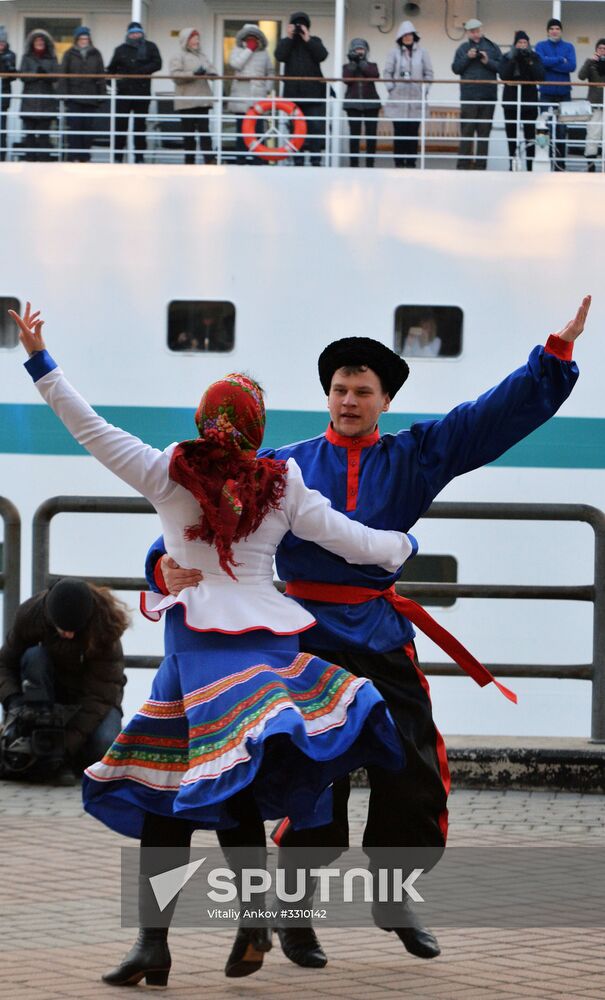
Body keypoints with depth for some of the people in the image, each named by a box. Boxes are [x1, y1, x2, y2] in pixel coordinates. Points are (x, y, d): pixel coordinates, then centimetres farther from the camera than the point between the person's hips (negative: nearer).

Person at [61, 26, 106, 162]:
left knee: (89, 128, 2)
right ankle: (72, 157, -6)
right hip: (74, 98, -2)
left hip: (90, 98, 2)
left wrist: (101, 96, 3)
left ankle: (85, 157, 9)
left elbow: (101, 76, 9)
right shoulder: (70, 54, 4)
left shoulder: (95, 54, 9)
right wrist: (65, 94, -7)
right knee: (74, 127, -6)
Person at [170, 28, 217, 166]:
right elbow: (175, 75, -12)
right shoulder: (179, 57, 0)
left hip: (202, 100, 4)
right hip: (186, 101, -4)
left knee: (204, 130, -4)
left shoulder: (203, 56, 17)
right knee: (189, 132, 0)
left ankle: (209, 159, -11)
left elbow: (211, 69, 16)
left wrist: (211, 73, -10)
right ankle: (189, 160, 5)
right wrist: (193, 74, -22)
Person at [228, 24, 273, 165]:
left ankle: (258, 161, -4)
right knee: (241, 130, 1)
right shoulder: (238, 50, 6)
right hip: (241, 98, 0)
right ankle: (241, 160, 5)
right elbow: (235, 64, -12)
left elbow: (270, 72, 18)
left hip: (258, 98, 1)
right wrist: (249, 50, -8)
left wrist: (268, 88, 5)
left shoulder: (264, 53, 11)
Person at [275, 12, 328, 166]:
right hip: (293, 94, 1)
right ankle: (298, 162, 5)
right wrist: (289, 38, -9)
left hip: (314, 94, -1)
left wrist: (307, 39, -11)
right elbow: (280, 56, -9)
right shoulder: (285, 42, 11)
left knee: (317, 129, -4)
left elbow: (322, 55, -10)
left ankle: (316, 161, -1)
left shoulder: (314, 41, 10)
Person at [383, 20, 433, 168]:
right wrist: (391, 88, -5)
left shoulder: (422, 52, 5)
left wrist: (424, 89, -2)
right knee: (399, 132, -3)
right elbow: (388, 72, 5)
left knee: (413, 132, 0)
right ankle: (399, 163, 2)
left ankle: (411, 162, 6)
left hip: (416, 100, 1)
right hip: (398, 100, -1)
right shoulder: (395, 52, 3)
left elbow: (429, 73, 7)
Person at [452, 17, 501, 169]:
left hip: (488, 96, 1)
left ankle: (481, 164, 8)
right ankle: (463, 164, -1)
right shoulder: (463, 48, 9)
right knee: (467, 131, -2)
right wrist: (467, 58, -10)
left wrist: (488, 62, -12)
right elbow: (455, 68, 2)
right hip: (468, 96, -1)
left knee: (484, 132, 4)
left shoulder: (492, 47, 9)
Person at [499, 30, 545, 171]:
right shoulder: (507, 58, 5)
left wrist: (529, 62, -15)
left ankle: (531, 166, -6)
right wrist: (513, 60, -18)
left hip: (529, 101, -1)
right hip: (511, 101, 1)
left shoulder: (534, 57, 4)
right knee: (511, 135, 4)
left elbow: (540, 76, -6)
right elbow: (504, 75, -9)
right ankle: (513, 164, 11)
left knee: (530, 136, -7)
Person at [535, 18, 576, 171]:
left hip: (564, 93, 1)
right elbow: (542, 61, -13)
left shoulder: (568, 47, 9)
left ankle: (560, 163, 5)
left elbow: (572, 66, -7)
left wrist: (550, 64, -10)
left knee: (561, 129, 0)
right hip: (547, 92, -1)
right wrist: (561, 60, -9)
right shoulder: (541, 46, 7)